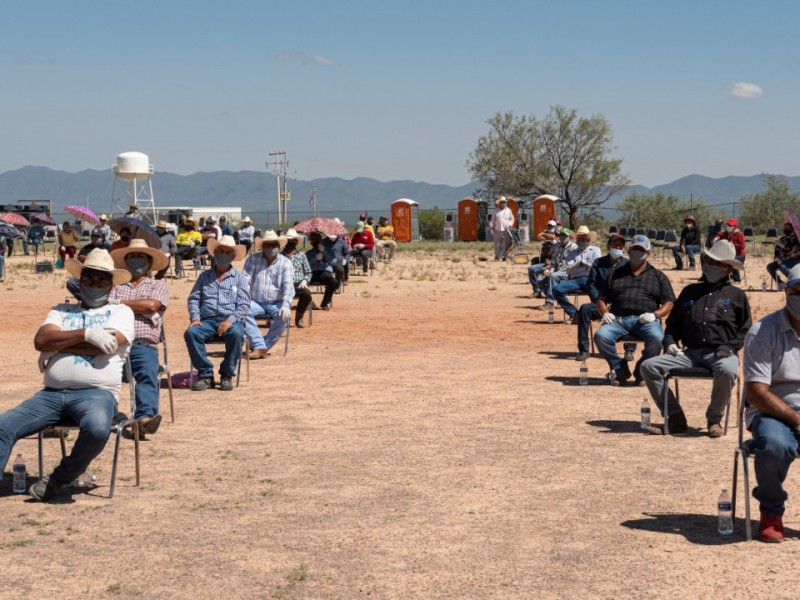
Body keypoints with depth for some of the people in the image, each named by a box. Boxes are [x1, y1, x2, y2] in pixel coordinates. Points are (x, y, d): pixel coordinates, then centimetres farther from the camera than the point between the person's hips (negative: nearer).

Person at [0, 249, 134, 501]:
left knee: (97, 428, -36)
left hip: (96, 392, -4)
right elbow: (40, 340, 2)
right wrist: (86, 334, -10)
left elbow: (106, 345, -8)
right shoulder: (62, 310, 23)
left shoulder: (120, 312, 14)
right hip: (52, 393, 4)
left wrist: (58, 344, 2)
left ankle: (58, 480, -12)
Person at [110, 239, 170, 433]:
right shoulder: (116, 286, 29)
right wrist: (140, 310, -3)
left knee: (148, 373, -34)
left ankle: (145, 417, -49)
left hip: (143, 346, -1)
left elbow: (152, 304, 1)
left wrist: (119, 303, 5)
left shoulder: (158, 285, 23)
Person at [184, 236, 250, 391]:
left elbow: (244, 305, 3)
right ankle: (205, 374, -20)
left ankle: (227, 374, -18)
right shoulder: (205, 276, 21)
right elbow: (193, 298, 15)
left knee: (236, 333, -36)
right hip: (207, 320, 2)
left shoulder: (240, 278, 14)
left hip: (230, 320, -2)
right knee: (190, 333, -30)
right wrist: (195, 318, -5)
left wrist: (231, 320, -15)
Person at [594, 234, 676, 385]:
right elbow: (601, 298, 21)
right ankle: (620, 370, -10)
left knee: (657, 338, -35)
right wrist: (605, 313, -1)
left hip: (645, 320, -1)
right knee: (600, 335, -30)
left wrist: (655, 314, -9)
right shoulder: (617, 274, 24)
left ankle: (641, 372, -11)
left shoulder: (658, 276, 20)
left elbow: (668, 302, 11)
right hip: (619, 319, 1)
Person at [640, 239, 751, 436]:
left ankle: (714, 419, -14)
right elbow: (673, 322, 27)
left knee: (727, 371, -40)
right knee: (648, 366, -16)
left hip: (720, 354, -4)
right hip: (690, 352, 4)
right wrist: (669, 342, 7)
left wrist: (730, 346, -8)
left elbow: (746, 330, 10)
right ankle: (675, 418, -12)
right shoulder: (690, 291, 23)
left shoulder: (736, 295, 14)